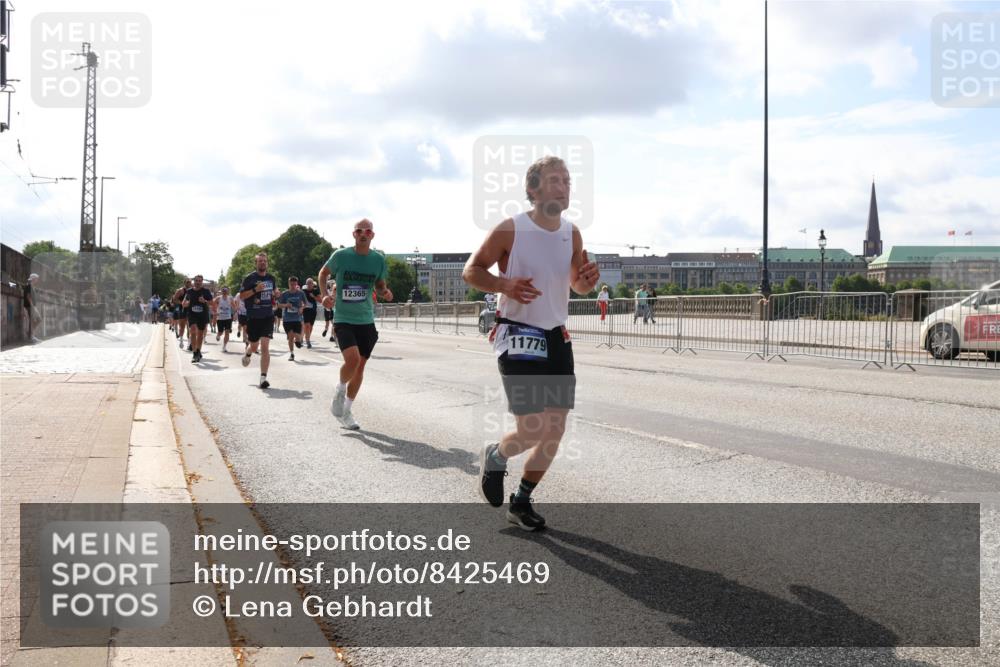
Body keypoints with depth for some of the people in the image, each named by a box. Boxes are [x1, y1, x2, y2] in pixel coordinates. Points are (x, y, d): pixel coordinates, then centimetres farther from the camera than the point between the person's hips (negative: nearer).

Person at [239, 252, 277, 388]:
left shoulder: (271, 278, 9)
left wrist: (273, 296, 9)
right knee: (254, 346, 12)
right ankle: (248, 353, 52)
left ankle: (263, 377, -11)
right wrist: (255, 290, -19)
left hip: (268, 316, 2)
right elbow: (241, 295, -7)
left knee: (265, 346, -11)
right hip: (253, 317, -2)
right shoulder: (250, 278, -5)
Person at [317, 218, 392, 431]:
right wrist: (324, 294, -6)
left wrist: (385, 293, -8)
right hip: (343, 319, -4)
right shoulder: (341, 255, -8)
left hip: (366, 320, 4)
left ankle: (346, 411, 25)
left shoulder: (379, 260, 0)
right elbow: (324, 272, 10)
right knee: (353, 358, -24)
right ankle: (340, 390, 9)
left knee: (360, 365, 8)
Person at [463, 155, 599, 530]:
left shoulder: (572, 234, 5)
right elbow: (471, 271, -3)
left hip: (556, 338, 6)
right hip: (518, 337, -6)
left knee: (555, 431, 6)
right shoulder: (511, 229, -10)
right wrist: (505, 284, -22)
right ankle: (495, 457, 23)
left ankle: (521, 503, 24)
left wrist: (587, 281, -7)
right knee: (532, 431, -12)